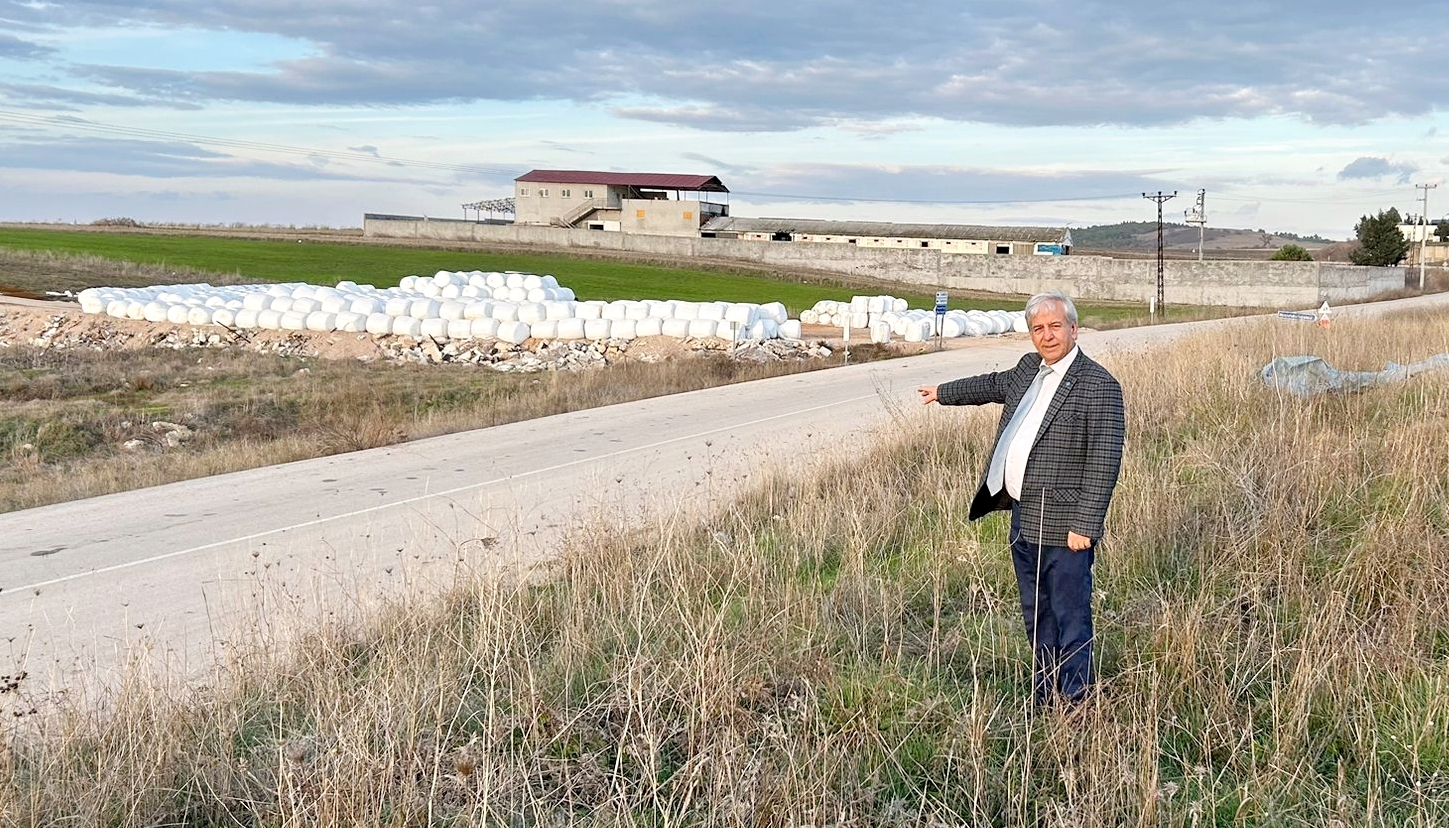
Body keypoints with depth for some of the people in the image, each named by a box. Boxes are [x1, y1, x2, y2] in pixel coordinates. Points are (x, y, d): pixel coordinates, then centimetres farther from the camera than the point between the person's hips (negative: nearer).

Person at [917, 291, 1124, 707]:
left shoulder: (1098, 386, -14)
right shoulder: (1029, 368, 10)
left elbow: (1104, 463, -18)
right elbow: (994, 385, 33)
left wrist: (1084, 526, -22)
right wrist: (943, 392, 47)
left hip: (1062, 529, -9)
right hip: (1023, 521, 9)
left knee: (1070, 619, 0)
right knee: (1035, 616, 18)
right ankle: (1043, 700, 31)